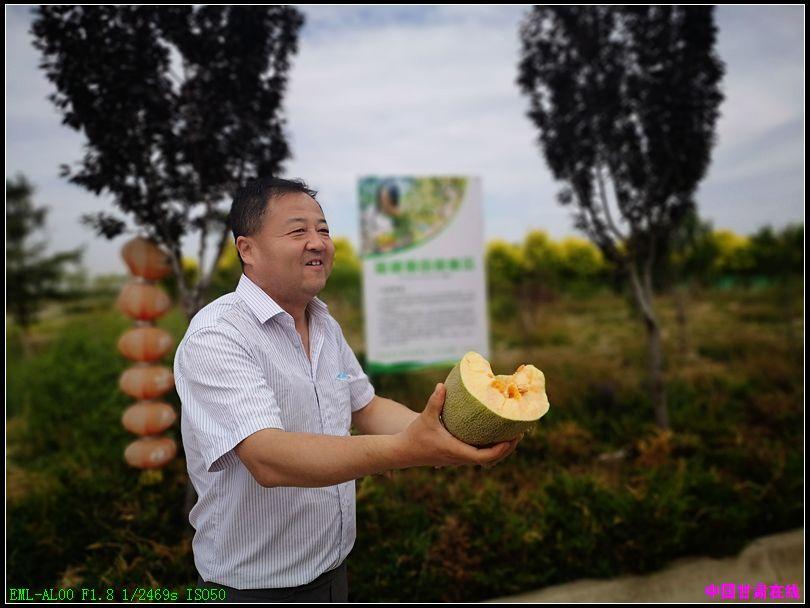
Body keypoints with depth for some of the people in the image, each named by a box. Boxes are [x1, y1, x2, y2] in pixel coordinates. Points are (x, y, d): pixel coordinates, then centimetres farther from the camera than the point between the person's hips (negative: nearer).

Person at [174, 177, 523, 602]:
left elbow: (366, 408, 7)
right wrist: (406, 451, -44)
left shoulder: (326, 325, 3)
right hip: (254, 585, -6)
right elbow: (268, 459, -33)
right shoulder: (215, 338, -22)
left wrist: (440, 432, -10)